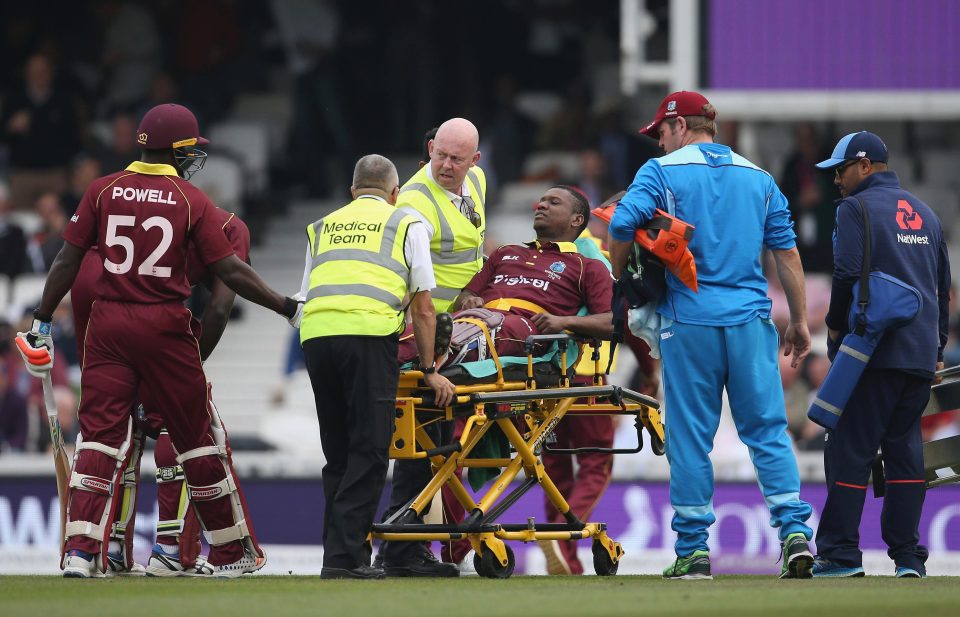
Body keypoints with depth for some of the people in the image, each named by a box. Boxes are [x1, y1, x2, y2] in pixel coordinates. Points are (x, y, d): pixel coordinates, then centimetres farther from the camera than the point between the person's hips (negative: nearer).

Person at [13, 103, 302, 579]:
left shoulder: (103, 191, 3)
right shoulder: (191, 199, -4)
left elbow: (68, 260, -1)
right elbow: (230, 271, -6)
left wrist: (43, 321, 6)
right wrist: (288, 308, 2)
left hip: (107, 325, 2)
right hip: (165, 326, -2)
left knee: (100, 434, 2)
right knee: (197, 435, 10)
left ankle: (80, 552, -12)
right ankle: (230, 552, 18)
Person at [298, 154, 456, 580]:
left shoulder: (322, 227, 29)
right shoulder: (406, 224, 18)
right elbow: (423, 308, 15)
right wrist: (429, 370, 21)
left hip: (315, 335, 4)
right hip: (369, 332, -4)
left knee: (338, 452, 12)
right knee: (369, 450, -4)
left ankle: (340, 549, 10)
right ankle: (344, 556, -12)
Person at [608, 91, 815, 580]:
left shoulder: (663, 172, 1)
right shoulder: (758, 178, 13)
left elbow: (623, 224, -14)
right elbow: (786, 252, 12)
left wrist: (618, 279, 2)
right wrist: (799, 320, 17)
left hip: (688, 322, -3)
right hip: (750, 319, 3)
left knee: (689, 435, 3)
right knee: (767, 428, 5)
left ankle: (693, 549, 3)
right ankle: (795, 531, -8)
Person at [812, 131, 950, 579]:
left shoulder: (857, 208, -4)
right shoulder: (925, 214, 19)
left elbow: (848, 273, -16)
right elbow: (943, 286, 23)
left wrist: (835, 324, -2)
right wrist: (938, 348, 27)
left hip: (874, 350, -7)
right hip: (922, 354, 7)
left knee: (850, 447, -5)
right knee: (905, 448, 9)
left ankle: (841, 553, -7)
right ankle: (908, 555, 5)